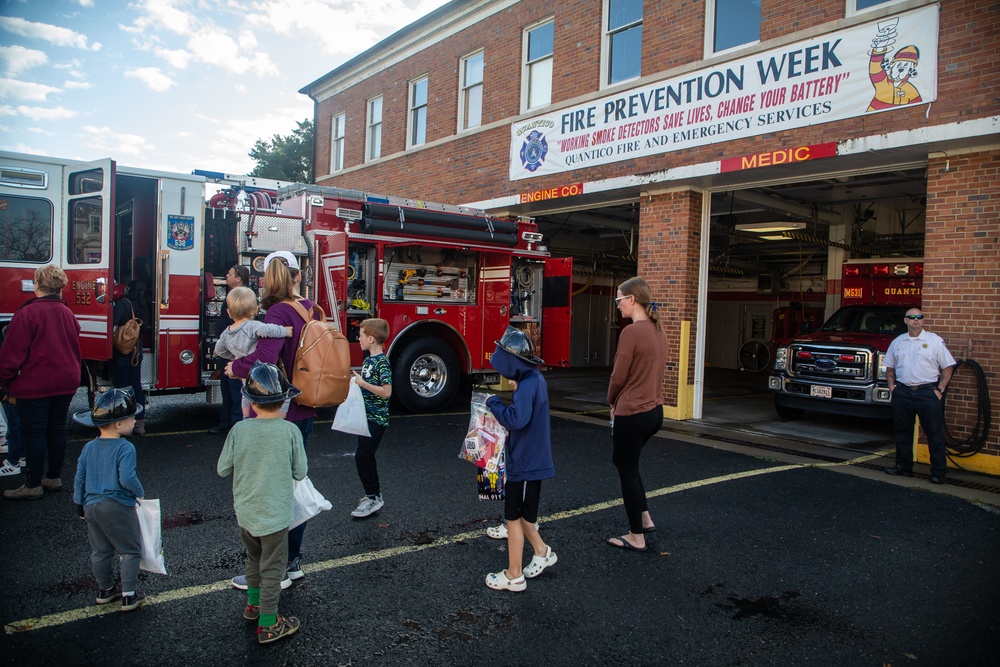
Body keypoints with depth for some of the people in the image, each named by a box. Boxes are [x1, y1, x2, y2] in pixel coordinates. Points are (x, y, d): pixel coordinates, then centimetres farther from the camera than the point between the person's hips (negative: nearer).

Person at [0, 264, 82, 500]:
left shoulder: (27, 313, -14)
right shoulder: (67, 313, 8)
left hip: (35, 384, -6)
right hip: (66, 383, 6)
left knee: (33, 432, 1)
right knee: (57, 429, 13)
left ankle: (33, 485, 6)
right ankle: (54, 477, 22)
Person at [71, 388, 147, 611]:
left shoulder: (89, 448, 6)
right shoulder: (125, 448, -16)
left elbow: (79, 478, 10)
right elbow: (127, 478, -25)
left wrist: (80, 505, 20)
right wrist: (139, 492, -7)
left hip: (91, 506, 7)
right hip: (118, 507, -7)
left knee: (100, 551, 19)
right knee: (130, 551, 6)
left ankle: (105, 590, 34)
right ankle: (129, 595, 8)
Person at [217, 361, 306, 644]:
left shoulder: (239, 430, -11)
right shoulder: (290, 431, -17)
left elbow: (223, 469, -3)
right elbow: (300, 473, -9)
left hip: (245, 512, 4)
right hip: (274, 513, -3)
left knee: (254, 558, 27)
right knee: (272, 569, 10)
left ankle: (253, 604, 43)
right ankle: (268, 625, 19)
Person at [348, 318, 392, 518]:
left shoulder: (382, 362, -17)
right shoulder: (369, 360, 11)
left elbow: (386, 391, -24)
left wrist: (362, 383, -23)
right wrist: (356, 379, 9)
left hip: (376, 419, -9)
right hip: (366, 417, 10)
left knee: (362, 456, -9)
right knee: (366, 456, 14)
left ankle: (373, 497, 2)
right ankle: (374, 494, 26)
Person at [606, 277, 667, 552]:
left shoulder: (631, 332, -18)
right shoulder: (658, 331, 8)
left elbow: (619, 376, -15)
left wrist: (612, 401, 4)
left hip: (632, 413, -9)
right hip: (655, 410, 9)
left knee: (627, 469, 7)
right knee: (624, 460, 26)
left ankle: (637, 537, 19)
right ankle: (645, 518, 30)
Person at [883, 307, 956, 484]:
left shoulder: (934, 340, 1)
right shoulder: (897, 342, 12)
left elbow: (948, 367, 1)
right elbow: (889, 367, 19)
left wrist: (940, 389, -7)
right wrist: (891, 385, 5)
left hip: (927, 392, -3)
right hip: (902, 392, 4)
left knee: (935, 433, -3)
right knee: (902, 431, 10)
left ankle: (939, 471, 3)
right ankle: (903, 466, 22)